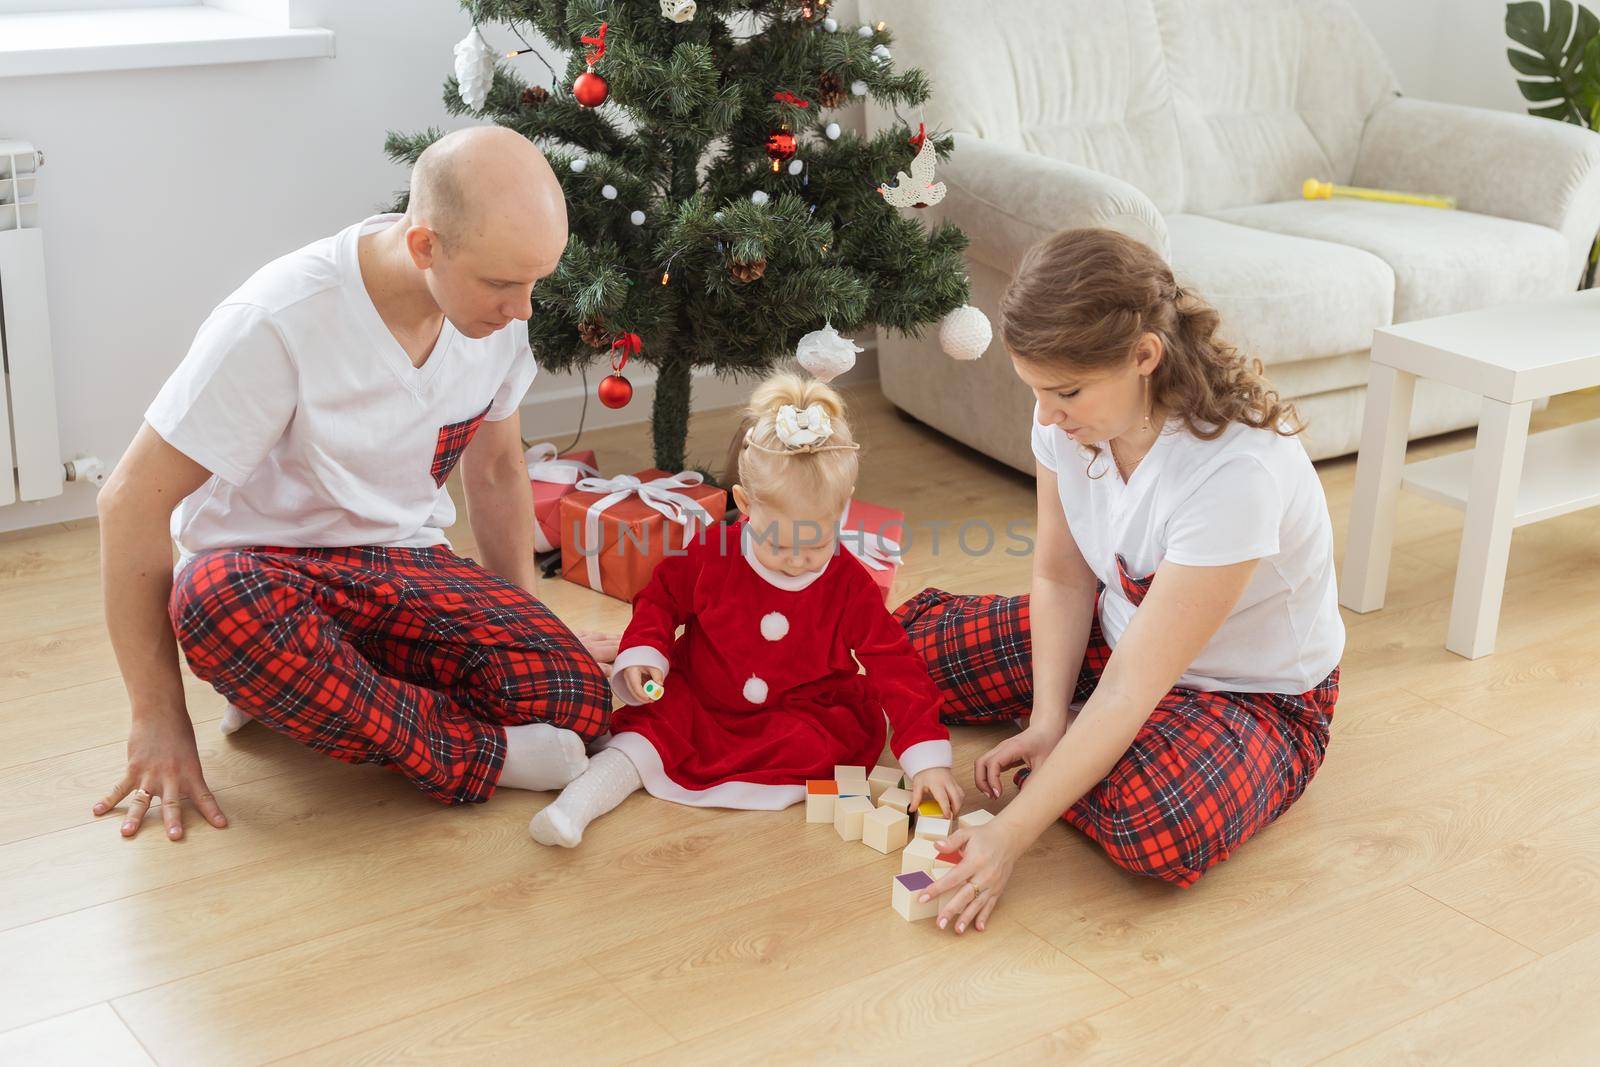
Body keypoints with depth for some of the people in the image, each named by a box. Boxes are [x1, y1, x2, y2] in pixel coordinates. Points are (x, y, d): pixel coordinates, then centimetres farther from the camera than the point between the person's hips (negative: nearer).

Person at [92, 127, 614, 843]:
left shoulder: (499, 308, -7)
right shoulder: (280, 322, -25)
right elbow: (131, 501, -20)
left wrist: (529, 629, 8)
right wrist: (158, 717, -19)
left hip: (406, 566, 5)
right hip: (263, 569, -4)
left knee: (576, 696, -22)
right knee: (222, 599, -42)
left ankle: (292, 689, -5)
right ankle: (472, 752, -23)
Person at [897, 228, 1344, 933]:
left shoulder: (1235, 470, -38)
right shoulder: (1068, 412, -17)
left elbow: (1131, 690, -37)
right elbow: (1062, 578, -5)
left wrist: (1009, 837, -37)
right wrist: (1047, 720, -18)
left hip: (1255, 693, -6)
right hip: (1118, 635, 6)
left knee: (1154, 831, -36)